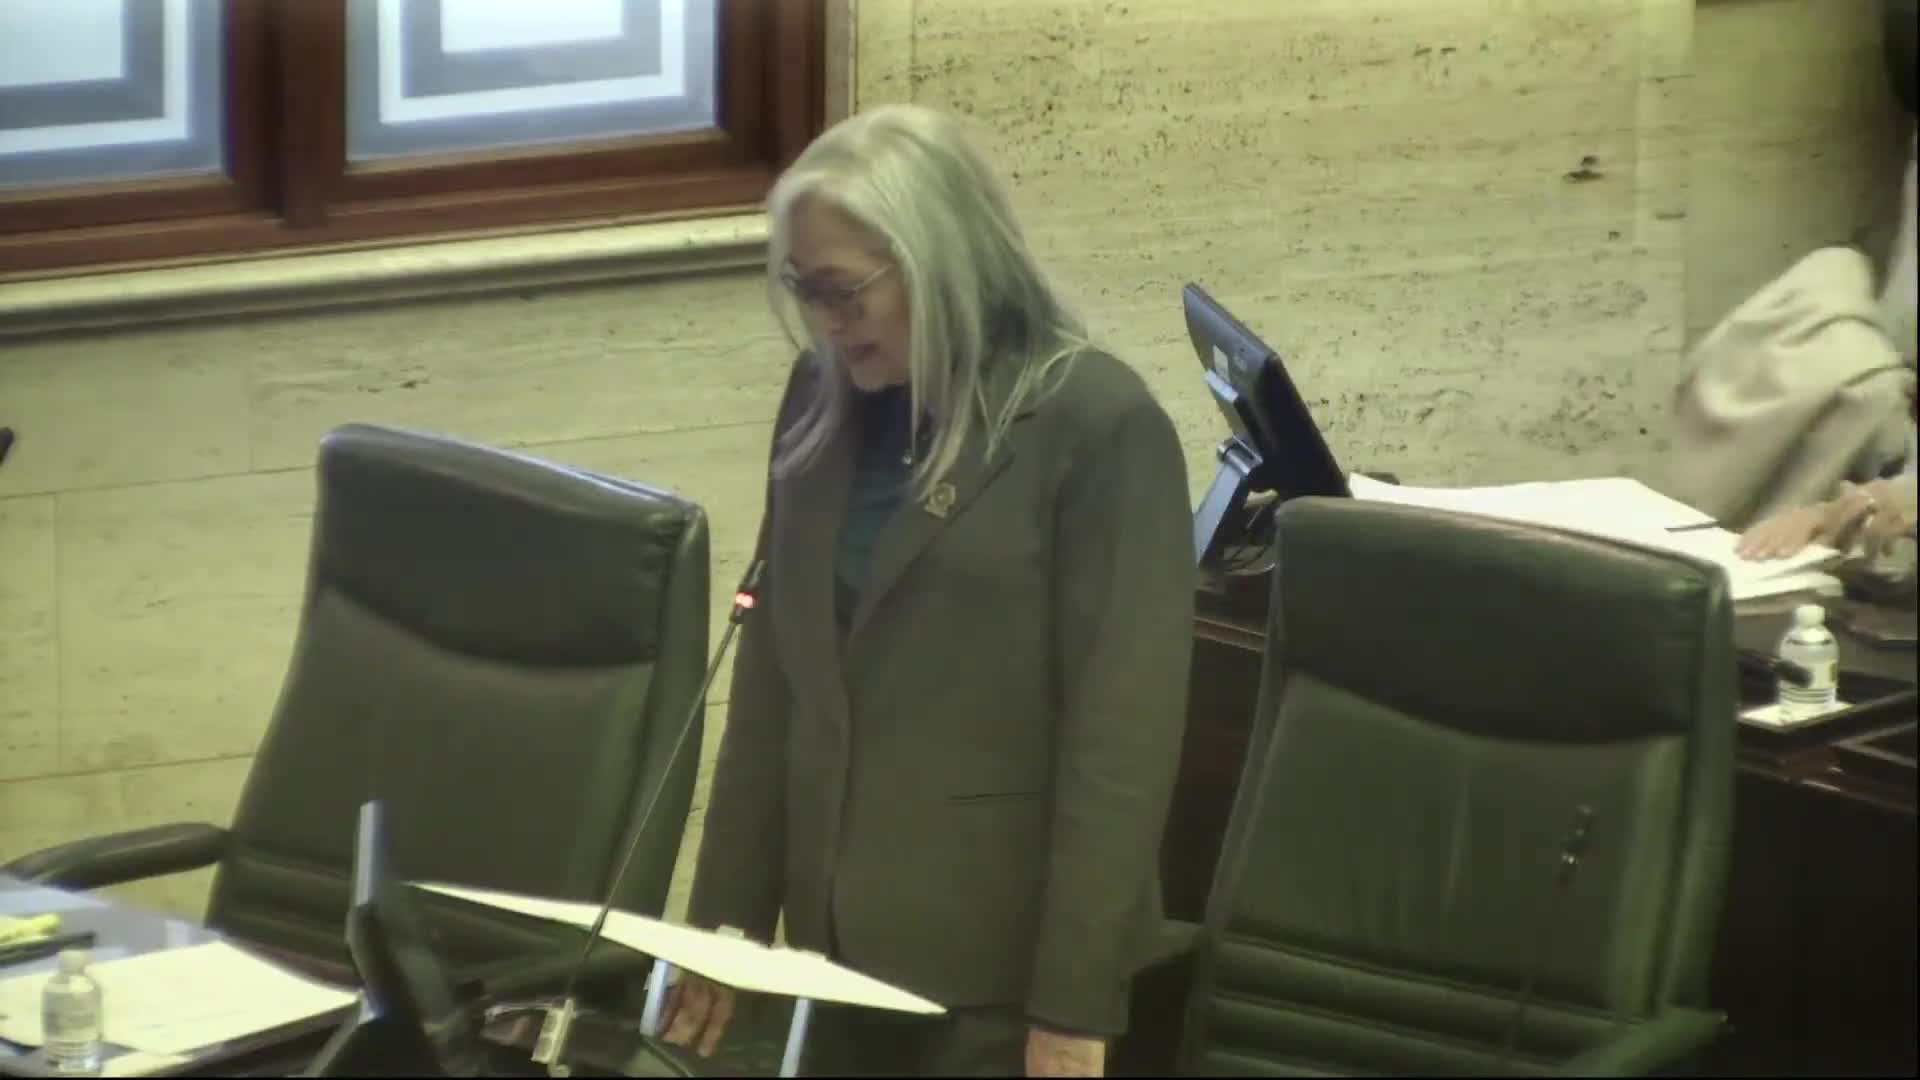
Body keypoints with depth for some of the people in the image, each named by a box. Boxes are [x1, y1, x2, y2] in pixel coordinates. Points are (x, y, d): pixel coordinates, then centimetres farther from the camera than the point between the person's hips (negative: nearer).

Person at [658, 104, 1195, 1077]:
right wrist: (728, 916, 10)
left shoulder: (1099, 426, -11)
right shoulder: (822, 406, 7)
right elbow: (770, 679, 12)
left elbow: (1124, 731, -13)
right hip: (844, 942, 5)